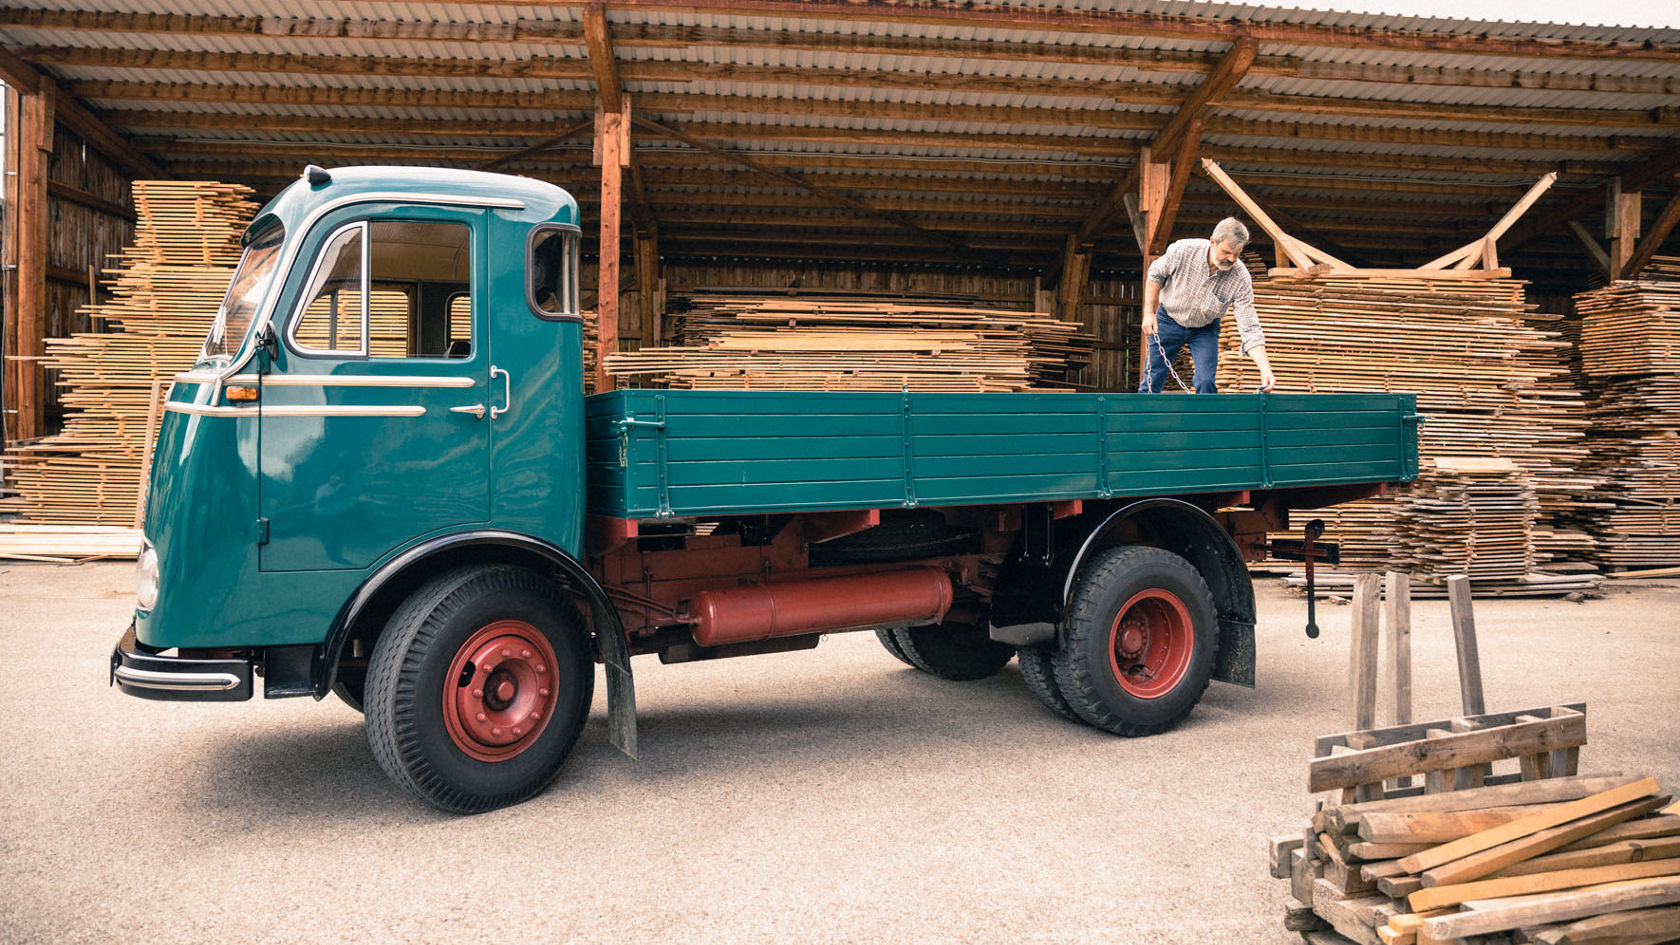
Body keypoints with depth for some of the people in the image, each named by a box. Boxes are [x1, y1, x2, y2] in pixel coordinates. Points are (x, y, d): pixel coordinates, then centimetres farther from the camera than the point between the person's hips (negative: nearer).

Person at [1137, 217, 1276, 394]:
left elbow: (1249, 328, -26)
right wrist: (1148, 312, -8)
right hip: (1168, 321, 0)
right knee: (1152, 380, 3)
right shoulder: (1183, 250, -28)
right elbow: (1156, 274, -6)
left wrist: (1265, 369, -35)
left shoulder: (1241, 279, -26)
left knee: (1206, 384, -12)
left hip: (1205, 329, 0)